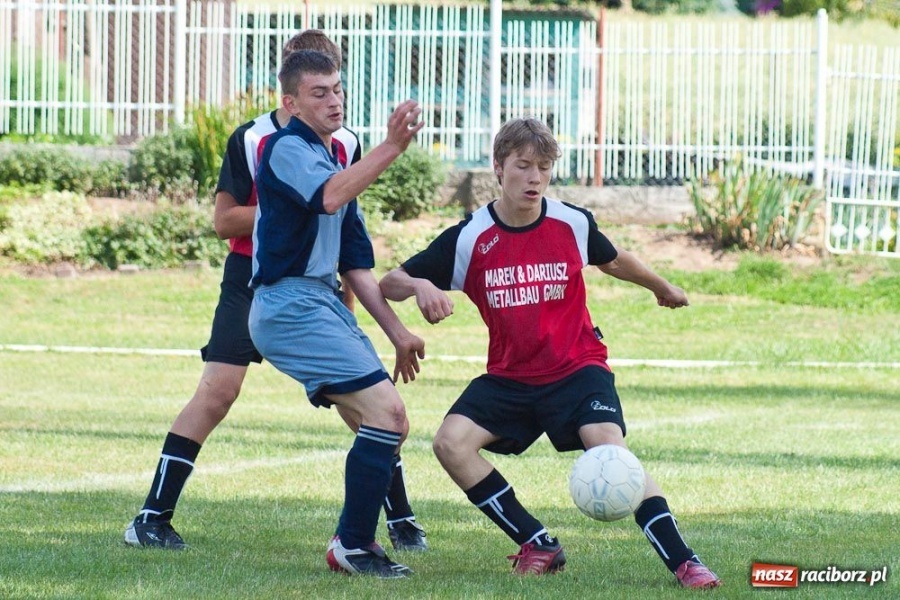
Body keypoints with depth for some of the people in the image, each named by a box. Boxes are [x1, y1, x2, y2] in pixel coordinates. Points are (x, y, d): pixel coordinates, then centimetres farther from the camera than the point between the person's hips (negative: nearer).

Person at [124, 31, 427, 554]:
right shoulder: (250, 141, -7)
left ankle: (402, 521, 10)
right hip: (253, 281, -3)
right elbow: (224, 221, -9)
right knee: (218, 391, -15)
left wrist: (348, 303, 11)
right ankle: (153, 517, -10)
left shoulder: (345, 145, 5)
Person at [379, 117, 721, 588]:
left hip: (577, 368, -2)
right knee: (451, 442, -20)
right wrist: (420, 286, -29)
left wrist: (661, 288, 36)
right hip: (510, 377, 2)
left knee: (609, 447, -27)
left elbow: (612, 261, 19)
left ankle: (682, 561, -27)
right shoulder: (470, 238, -7)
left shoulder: (573, 224, -5)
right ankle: (538, 545, -7)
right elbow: (389, 284, -5)